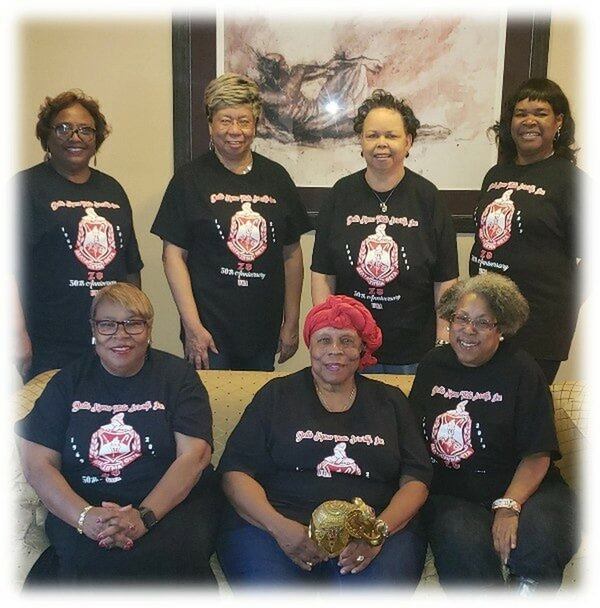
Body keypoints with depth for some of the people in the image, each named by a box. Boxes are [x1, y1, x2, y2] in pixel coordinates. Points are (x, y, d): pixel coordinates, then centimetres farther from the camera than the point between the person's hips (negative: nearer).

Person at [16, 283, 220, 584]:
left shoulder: (177, 375, 5)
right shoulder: (68, 381, 10)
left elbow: (194, 454, -6)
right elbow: (37, 464, 1)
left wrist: (144, 516, -21)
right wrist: (85, 517, -17)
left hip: (173, 502, 0)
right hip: (80, 507, 0)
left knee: (167, 556, -32)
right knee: (92, 561, -32)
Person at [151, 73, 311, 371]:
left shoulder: (276, 177, 6)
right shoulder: (190, 179, -3)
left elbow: (291, 254, 9)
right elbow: (173, 255, -6)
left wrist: (292, 323, 7)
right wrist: (192, 327, -13)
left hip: (265, 332, 4)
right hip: (209, 330, -3)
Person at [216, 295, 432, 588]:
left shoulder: (390, 401, 18)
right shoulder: (277, 394, 13)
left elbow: (415, 479, 11)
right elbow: (235, 470, 5)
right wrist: (279, 526, -13)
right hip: (280, 524, 0)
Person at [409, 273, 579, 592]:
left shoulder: (521, 369, -2)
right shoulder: (433, 365, 10)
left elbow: (537, 454, -8)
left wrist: (508, 506, -22)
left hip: (521, 487, -1)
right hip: (449, 495, 1)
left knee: (538, 543, -31)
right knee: (465, 546, -31)